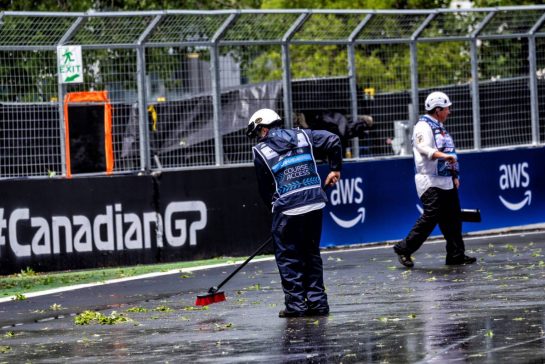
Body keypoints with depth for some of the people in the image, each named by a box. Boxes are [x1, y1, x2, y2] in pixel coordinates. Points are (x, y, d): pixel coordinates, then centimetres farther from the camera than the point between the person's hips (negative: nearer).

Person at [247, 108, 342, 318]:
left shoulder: (261, 151, 3)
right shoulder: (302, 136, 12)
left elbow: (264, 188, 7)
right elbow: (333, 141, 4)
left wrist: (274, 206, 21)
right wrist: (335, 169, 13)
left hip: (287, 210, -5)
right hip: (315, 204, 5)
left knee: (288, 256, 5)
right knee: (311, 253, 15)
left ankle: (295, 305, 3)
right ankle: (317, 302, 13)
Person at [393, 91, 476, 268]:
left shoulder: (440, 127, 21)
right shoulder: (423, 126, -10)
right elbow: (424, 148, -27)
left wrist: (455, 175, 18)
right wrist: (444, 156, -41)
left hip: (446, 181, 10)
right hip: (430, 181, -10)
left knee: (453, 217, 6)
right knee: (431, 216, -16)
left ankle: (456, 255, 10)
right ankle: (404, 249, -8)